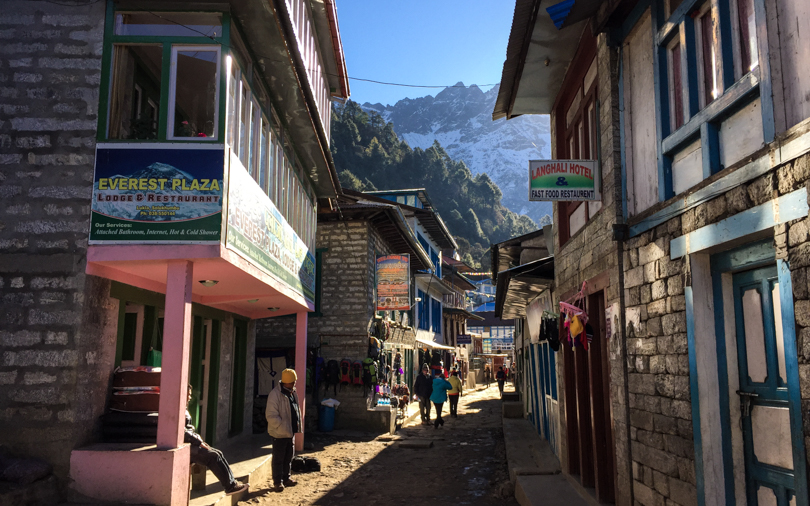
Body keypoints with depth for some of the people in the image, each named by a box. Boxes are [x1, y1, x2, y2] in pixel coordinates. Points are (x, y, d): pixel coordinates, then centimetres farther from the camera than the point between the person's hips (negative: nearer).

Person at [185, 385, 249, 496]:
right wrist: (199, 443, -16)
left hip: (192, 444, 10)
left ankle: (232, 482, -3)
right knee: (213, 456, -18)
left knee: (218, 453, -1)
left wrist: (200, 441, 8)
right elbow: (183, 434, -21)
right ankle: (230, 486, -13)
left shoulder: (184, 411, 20)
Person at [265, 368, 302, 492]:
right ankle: (278, 482, 10)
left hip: (291, 432, 9)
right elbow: (271, 416, -22)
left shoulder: (293, 393, 9)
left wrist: (297, 425, 12)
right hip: (279, 433, -8)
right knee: (278, 458, 1)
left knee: (289, 457, 17)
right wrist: (283, 427, -23)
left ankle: (286, 478, 30)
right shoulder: (275, 394, -19)